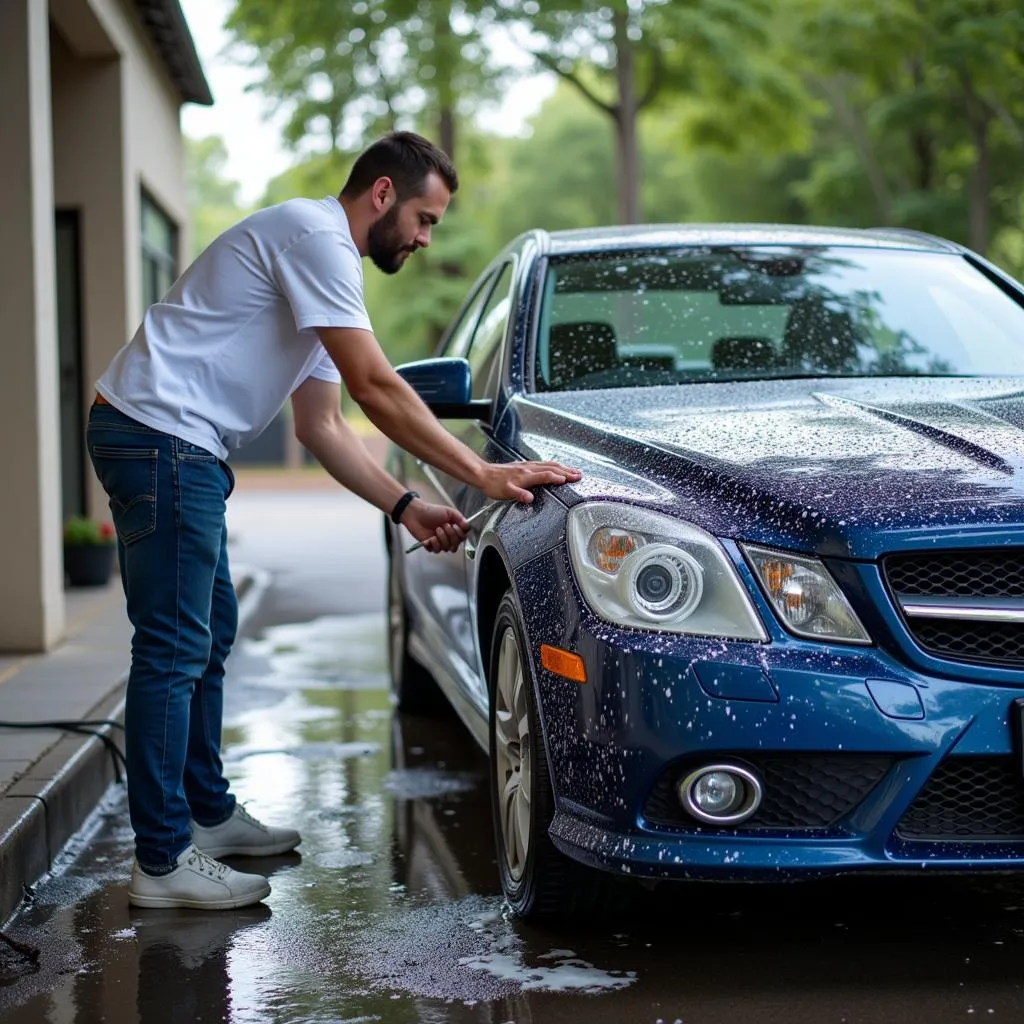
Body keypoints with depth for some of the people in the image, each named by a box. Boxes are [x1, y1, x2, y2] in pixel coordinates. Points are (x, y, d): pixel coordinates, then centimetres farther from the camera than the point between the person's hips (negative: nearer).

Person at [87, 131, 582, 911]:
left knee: (209, 633, 18)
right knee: (175, 649, -9)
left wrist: (406, 508, 9)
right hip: (160, 439, -11)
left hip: (186, 451, 11)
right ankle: (163, 863, -5)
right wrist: (482, 475, -15)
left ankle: (208, 814, 29)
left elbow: (322, 424, 19)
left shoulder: (326, 264, 20)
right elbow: (375, 387, -18)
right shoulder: (314, 234, -12)